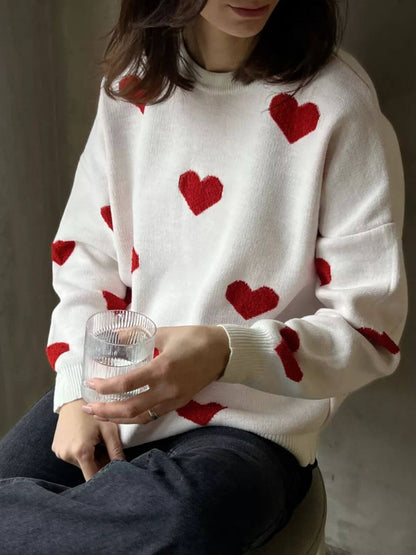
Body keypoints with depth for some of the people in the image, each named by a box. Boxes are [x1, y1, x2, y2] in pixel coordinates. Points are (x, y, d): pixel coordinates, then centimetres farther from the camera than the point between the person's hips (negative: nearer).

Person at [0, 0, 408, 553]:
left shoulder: (337, 102, -12)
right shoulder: (132, 82, 3)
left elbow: (371, 331, -10)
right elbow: (86, 259, 8)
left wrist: (225, 353, -26)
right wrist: (78, 393, -5)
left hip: (253, 424, -3)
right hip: (111, 390, 4)